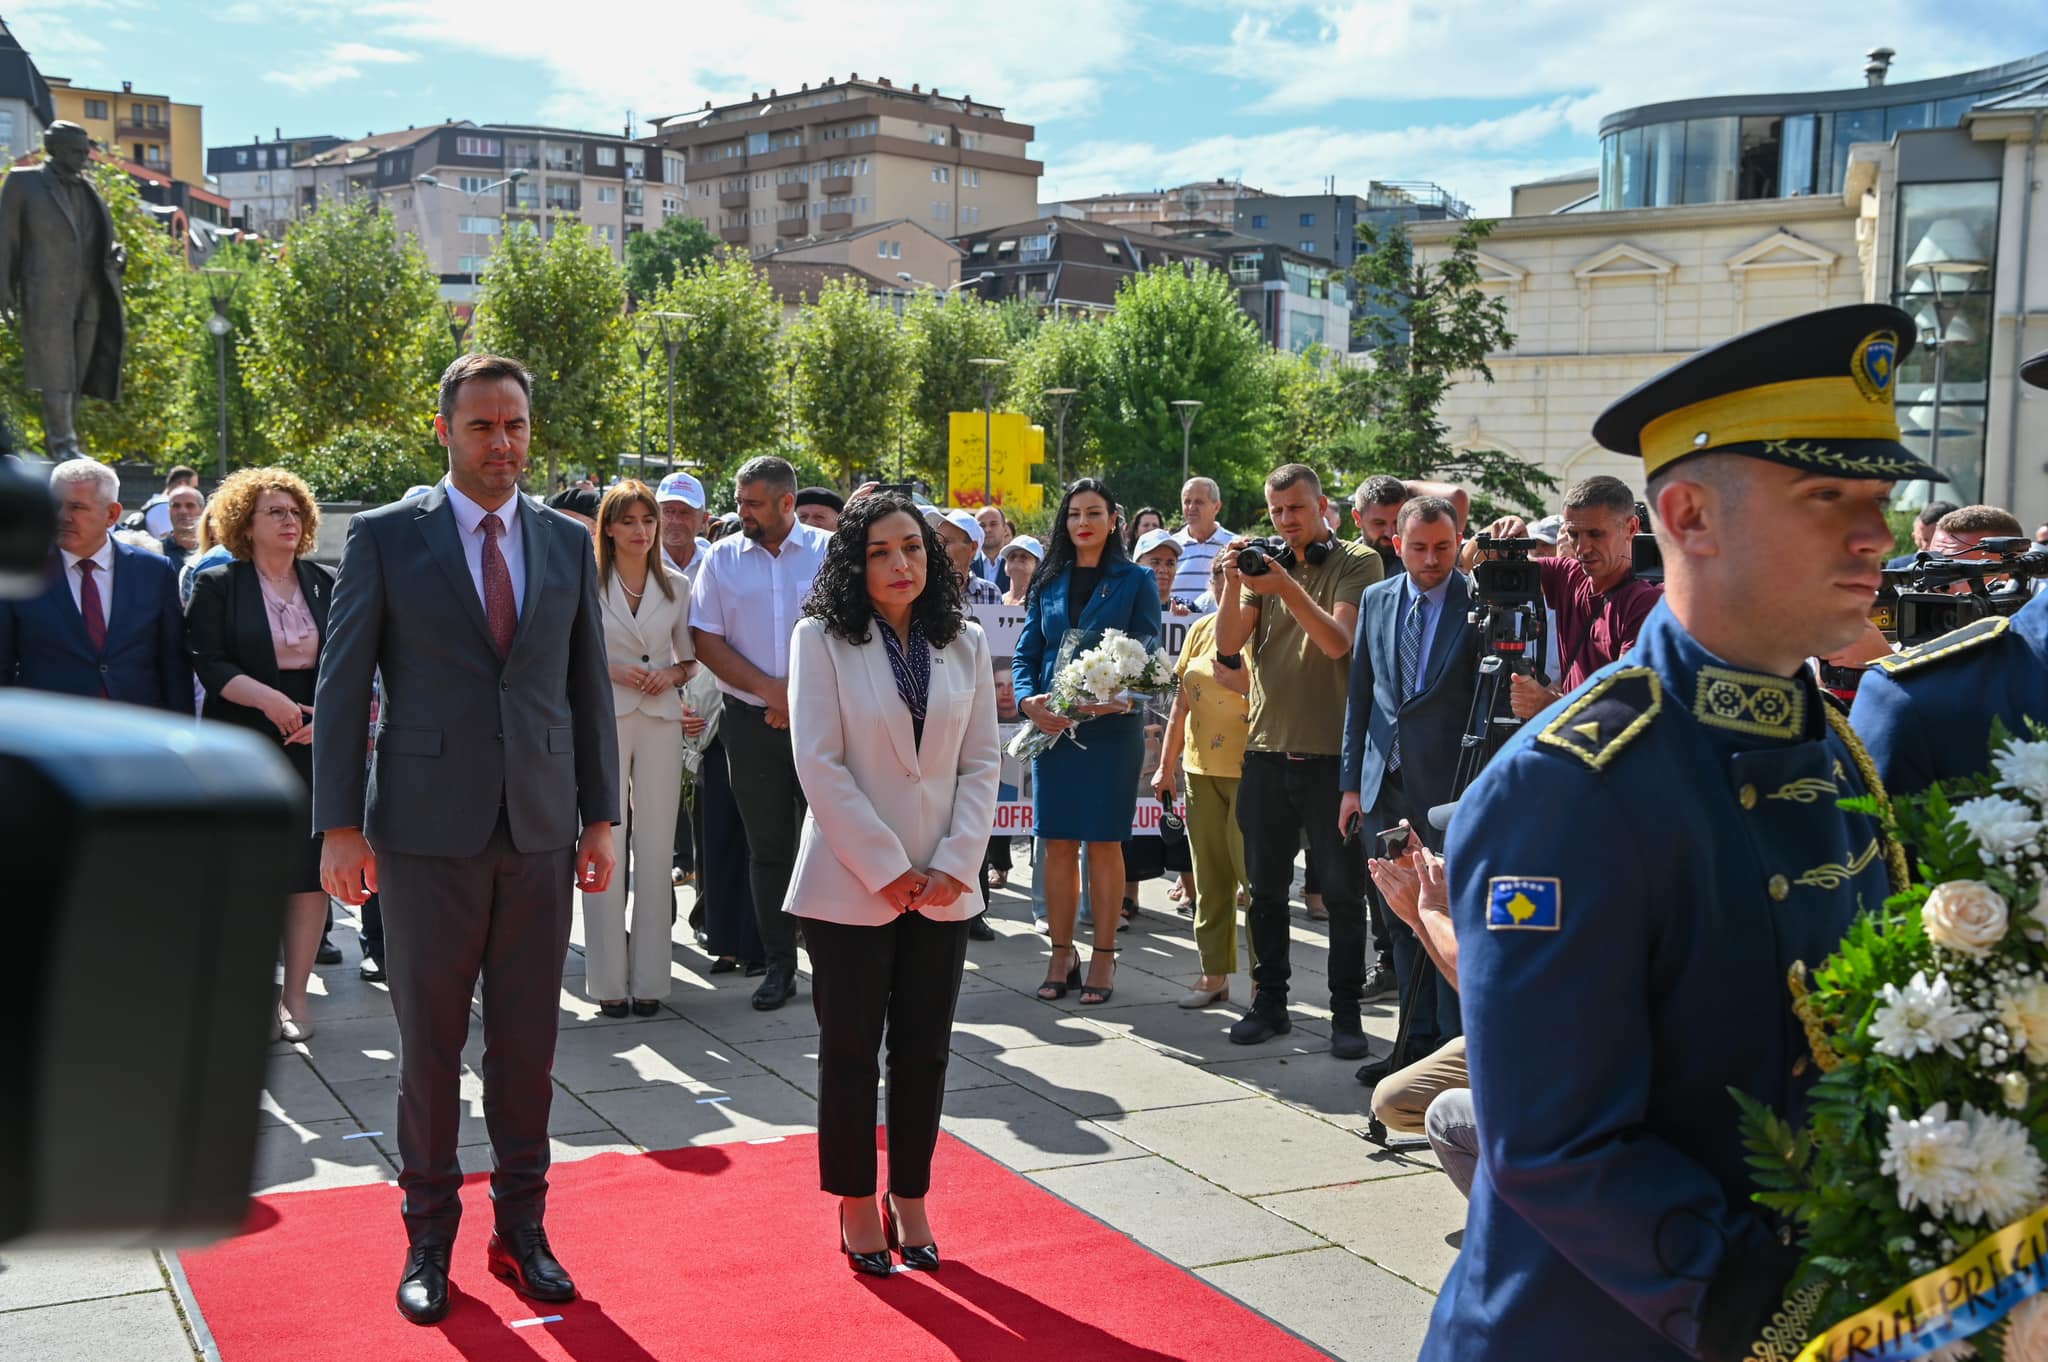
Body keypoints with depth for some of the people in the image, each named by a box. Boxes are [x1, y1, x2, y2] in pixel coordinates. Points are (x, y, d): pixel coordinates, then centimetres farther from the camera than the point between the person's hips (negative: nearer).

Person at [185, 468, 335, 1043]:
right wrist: (268, 698, -19)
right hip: (246, 747, -2)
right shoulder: (216, 585, 3)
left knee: (311, 867, 0)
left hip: (320, 744, 2)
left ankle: (296, 991, 8)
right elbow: (208, 662, -6)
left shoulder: (328, 585, 10)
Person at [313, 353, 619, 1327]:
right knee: (429, 1045, 6)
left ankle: (521, 1228, 23)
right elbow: (341, 685, -2)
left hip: (541, 833, 3)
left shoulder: (569, 543, 9)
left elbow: (589, 688, 11)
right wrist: (340, 826, -8)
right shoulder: (385, 536, -1)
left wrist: (599, 819, 8)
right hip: (428, 833, -2)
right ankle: (429, 1238, 21)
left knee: (527, 1043, 9)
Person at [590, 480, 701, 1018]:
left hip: (661, 721, 3)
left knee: (656, 848, 2)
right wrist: (611, 670, -10)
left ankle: (649, 978, 8)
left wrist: (671, 676, -3)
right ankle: (608, 979, 3)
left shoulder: (677, 587, 11)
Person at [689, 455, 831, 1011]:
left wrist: (803, 691, -11)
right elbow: (705, 640, 2)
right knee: (767, 846, 7)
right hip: (751, 720, 2)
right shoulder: (722, 557, 7)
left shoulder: (830, 552, 2)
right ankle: (779, 965, 15)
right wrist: (768, 689, -8)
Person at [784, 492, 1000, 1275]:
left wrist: (955, 865, -7)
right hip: (850, 885, -3)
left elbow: (982, 762, 5)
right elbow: (820, 765, -12)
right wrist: (888, 870, -14)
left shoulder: (964, 644, 5)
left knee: (924, 1051, 10)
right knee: (851, 1050, 6)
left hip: (942, 889, 4)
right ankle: (856, 1204, 20)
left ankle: (910, 1199, 23)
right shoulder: (823, 639, -6)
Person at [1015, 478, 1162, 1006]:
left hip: (1111, 727, -3)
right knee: (1057, 843, 4)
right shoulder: (1049, 581, 12)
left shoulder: (1136, 580, 2)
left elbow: (1147, 654, -3)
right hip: (1052, 724, 3)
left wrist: (1113, 701, -21)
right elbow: (1026, 653, 10)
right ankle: (1061, 954, 14)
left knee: (1103, 841, 1)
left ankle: (1103, 956, 10)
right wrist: (1030, 701, -10)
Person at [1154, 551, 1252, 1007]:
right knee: (1209, 876, 10)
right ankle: (1214, 974, 18)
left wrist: (1240, 680, -21)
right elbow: (1182, 702, 15)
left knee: (1251, 871, -7)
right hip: (1201, 766, 6)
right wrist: (1166, 765, 15)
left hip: (1249, 768, -6)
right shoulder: (1200, 630, 12)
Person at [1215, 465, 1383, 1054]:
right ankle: (1268, 1001, 22)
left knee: (1342, 889, 2)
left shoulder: (1357, 563, -1)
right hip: (1267, 747, 4)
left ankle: (1346, 1011, 10)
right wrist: (1234, 583, -13)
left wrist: (1287, 588, -24)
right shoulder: (1265, 564, 11)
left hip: (1334, 751, -4)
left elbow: (1337, 642, -14)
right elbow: (1228, 646, 1)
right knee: (1266, 887, 11)